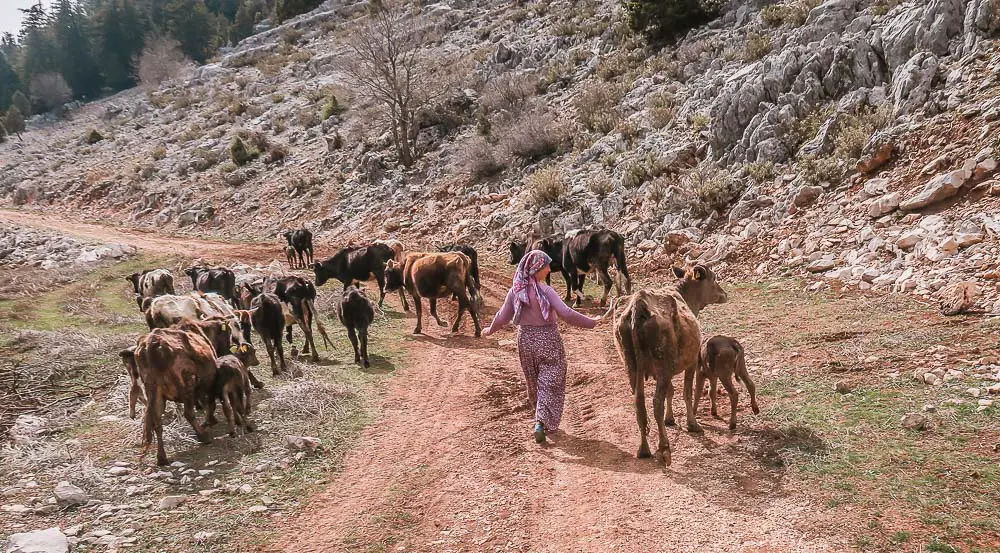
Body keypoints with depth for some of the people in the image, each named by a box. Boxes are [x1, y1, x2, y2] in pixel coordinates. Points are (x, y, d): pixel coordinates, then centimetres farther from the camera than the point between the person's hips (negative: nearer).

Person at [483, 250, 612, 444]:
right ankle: (541, 422, -5)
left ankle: (541, 417, 35)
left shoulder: (516, 290, -4)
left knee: (533, 381, 20)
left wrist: (490, 330, 22)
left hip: (525, 339, 5)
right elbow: (566, 313, -23)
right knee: (549, 382, 5)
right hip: (547, 339, -5)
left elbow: (503, 316, 4)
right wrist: (590, 322, -15)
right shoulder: (545, 290, -20)